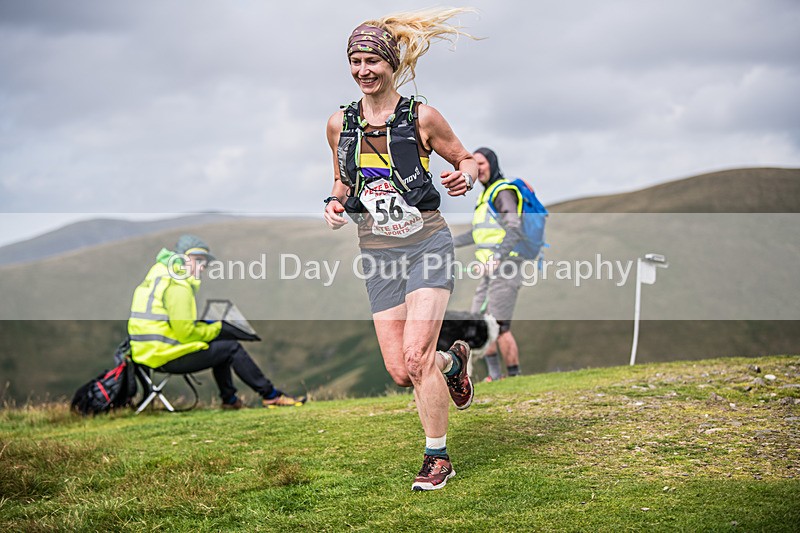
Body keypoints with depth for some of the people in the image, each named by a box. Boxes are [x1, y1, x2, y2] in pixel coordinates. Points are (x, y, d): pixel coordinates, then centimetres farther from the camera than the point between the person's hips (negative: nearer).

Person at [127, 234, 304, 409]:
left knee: (221, 342, 23)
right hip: (166, 357, -10)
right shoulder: (178, 286, -16)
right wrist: (214, 329, -3)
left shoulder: (160, 273, 17)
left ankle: (230, 399, 26)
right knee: (232, 348, -3)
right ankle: (270, 395, 5)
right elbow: (185, 333, -20)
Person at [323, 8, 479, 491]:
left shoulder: (422, 117, -4)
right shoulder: (340, 124, 7)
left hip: (426, 243, -4)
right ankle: (454, 361, 36)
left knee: (416, 355, -16)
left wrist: (464, 177, -14)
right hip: (377, 252, 4)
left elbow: (467, 158, 8)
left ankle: (438, 457, 3)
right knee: (400, 371, 0)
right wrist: (335, 202, 1)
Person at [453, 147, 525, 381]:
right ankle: (494, 376, 13)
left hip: (505, 269, -10)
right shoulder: (486, 194, 19)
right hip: (490, 273, 10)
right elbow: (480, 232, 31)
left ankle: (514, 377, -1)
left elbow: (515, 229, -25)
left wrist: (497, 257, -39)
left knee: (499, 327, -9)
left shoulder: (503, 192, -11)